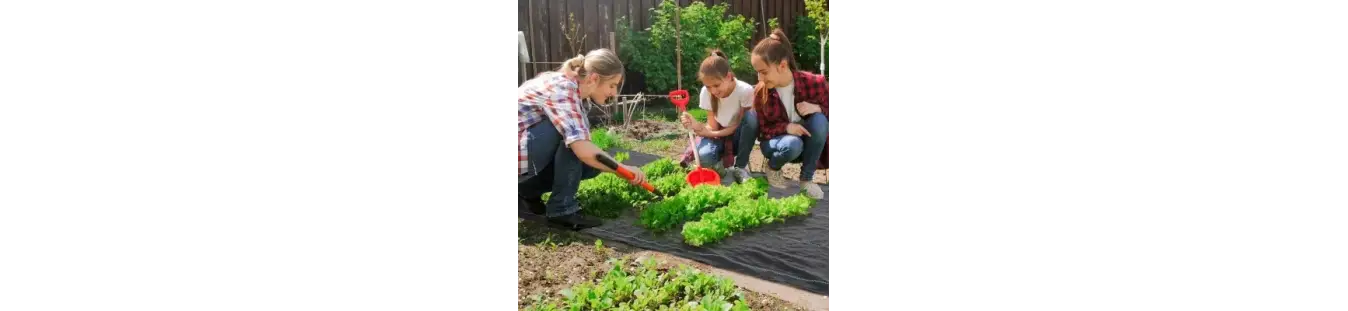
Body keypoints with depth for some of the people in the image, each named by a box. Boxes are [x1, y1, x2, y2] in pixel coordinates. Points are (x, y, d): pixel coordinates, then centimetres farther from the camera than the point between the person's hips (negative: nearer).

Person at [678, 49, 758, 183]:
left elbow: (739, 125, -18)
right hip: (718, 136, 0)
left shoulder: (745, 90, -25)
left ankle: (740, 167, -16)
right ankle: (721, 162, 5)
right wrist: (698, 126, -35)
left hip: (738, 136, 0)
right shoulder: (706, 93, -16)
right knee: (704, 157, -34)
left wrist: (706, 132, -28)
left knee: (751, 116, -34)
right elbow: (712, 127, -12)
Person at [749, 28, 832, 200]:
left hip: (806, 139, 1)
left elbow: (831, 111, -5)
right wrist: (786, 128, -30)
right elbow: (762, 129, -9)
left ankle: (807, 178, -16)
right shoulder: (760, 92, -17)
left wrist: (818, 108, -30)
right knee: (792, 145, -38)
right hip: (775, 141, -1)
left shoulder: (814, 83, -20)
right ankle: (773, 167, 1)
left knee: (819, 119, -32)